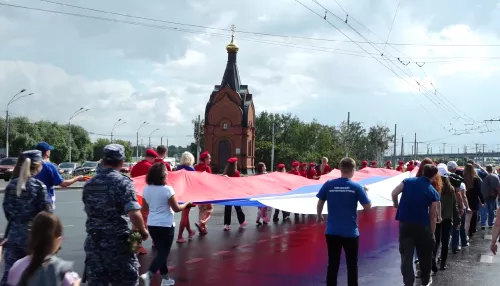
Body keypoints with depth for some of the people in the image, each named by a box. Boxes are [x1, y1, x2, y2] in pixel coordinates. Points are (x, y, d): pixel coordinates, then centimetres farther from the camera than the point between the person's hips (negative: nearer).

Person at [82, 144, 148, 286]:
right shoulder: (123, 182, -12)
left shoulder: (89, 184, 7)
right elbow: (134, 214, -21)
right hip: (117, 242, -5)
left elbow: (89, 211, 13)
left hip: (93, 242, 5)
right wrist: (143, 230, -5)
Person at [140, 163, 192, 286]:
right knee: (164, 252, 3)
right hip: (166, 225, -6)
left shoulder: (146, 189, -1)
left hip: (152, 224, 6)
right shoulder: (167, 189, -18)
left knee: (160, 251, 17)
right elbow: (176, 208, -12)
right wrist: (187, 204, 6)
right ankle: (149, 274, -16)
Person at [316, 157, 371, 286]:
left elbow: (320, 203, 3)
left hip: (332, 231, 2)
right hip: (350, 232, -1)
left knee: (333, 263, 11)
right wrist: (365, 192, 14)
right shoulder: (356, 186, -9)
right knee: (352, 264, 13)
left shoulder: (329, 184, -5)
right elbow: (367, 206, -4)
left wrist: (319, 216, 22)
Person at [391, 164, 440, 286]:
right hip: (422, 225, -1)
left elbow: (394, 193, -3)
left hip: (404, 223, 1)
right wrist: (432, 233, 8)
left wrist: (396, 205, 17)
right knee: (425, 254, 19)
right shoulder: (433, 192, -2)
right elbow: (433, 216, 0)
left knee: (406, 254, 4)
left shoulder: (408, 181, 2)